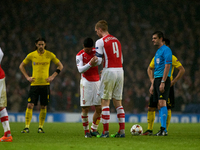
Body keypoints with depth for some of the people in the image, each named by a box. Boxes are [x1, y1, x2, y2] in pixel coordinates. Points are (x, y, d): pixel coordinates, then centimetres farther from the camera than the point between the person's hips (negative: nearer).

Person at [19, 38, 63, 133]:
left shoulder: (50, 55, 2)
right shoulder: (31, 55, 3)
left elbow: (60, 66, 11)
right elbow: (21, 66, 14)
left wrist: (53, 76, 1)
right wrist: (27, 77, 3)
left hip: (45, 84, 0)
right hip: (34, 84, 0)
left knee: (43, 107, 2)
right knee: (30, 105, -9)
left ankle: (41, 127, 11)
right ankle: (27, 127, -7)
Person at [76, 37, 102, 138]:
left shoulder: (96, 51, 5)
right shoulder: (80, 55, -5)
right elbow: (80, 69, -16)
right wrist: (90, 64, -32)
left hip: (97, 81, 4)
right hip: (86, 82, -4)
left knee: (99, 108, 1)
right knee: (85, 108, -6)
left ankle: (94, 130, 13)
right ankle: (86, 131, 4)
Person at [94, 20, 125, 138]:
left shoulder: (100, 41, -5)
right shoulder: (116, 40, 17)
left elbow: (98, 60, -10)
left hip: (109, 71, -6)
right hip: (120, 70, 6)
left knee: (105, 102, -1)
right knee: (118, 102, 10)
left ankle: (106, 131, -4)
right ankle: (122, 130, 4)